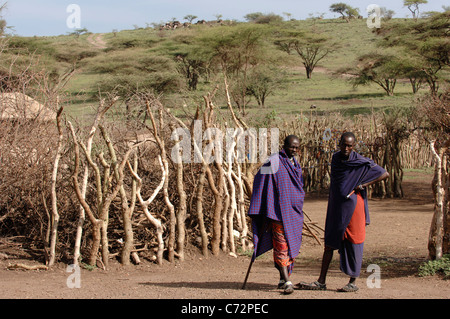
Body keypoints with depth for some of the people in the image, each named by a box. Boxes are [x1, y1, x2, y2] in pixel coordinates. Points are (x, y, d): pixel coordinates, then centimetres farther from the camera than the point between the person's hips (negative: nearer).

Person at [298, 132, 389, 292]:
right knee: (329, 242, 5)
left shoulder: (361, 162, -10)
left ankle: (353, 282, 8)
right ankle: (321, 282, 6)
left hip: (352, 205, -6)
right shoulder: (335, 158, 9)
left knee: (353, 243, -1)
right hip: (336, 207, 6)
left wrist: (363, 185, -12)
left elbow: (385, 174, -8)